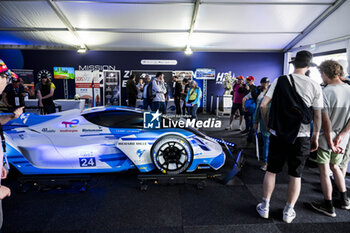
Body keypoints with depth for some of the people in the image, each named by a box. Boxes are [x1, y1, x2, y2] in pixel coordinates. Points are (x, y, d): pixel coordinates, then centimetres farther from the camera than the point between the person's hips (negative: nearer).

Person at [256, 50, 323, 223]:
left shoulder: (280, 81, -3)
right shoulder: (314, 86, -2)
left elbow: (263, 105, -5)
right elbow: (318, 115, 1)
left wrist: (267, 124, 9)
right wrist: (315, 136, 11)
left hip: (278, 134, 0)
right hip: (301, 138, 0)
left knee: (271, 171, 12)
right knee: (295, 176, 12)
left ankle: (264, 207, 23)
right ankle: (288, 212, 25)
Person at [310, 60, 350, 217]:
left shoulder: (325, 92, -20)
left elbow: (325, 121, -19)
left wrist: (330, 142, -12)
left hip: (325, 138, -6)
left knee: (324, 171, 8)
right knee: (335, 166, 25)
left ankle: (328, 206, 20)